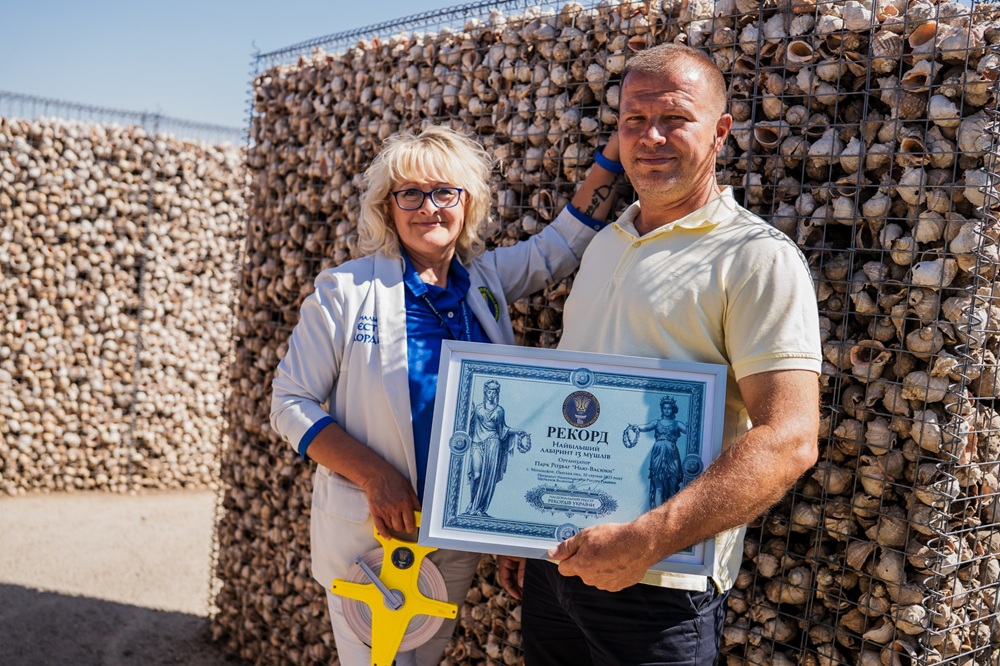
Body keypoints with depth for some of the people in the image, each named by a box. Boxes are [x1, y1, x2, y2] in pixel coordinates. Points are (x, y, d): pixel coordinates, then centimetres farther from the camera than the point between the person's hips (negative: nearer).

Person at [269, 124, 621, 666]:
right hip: (368, 530, -4)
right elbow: (290, 404, -10)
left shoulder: (486, 280, 3)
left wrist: (613, 152, 3)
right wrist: (376, 476, -21)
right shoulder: (346, 290, -9)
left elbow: (566, 239, 12)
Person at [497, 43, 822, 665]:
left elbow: (789, 440, -20)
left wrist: (646, 541, -26)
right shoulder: (605, 243, 11)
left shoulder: (758, 257, -12)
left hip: (658, 589, -6)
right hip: (557, 557, 6)